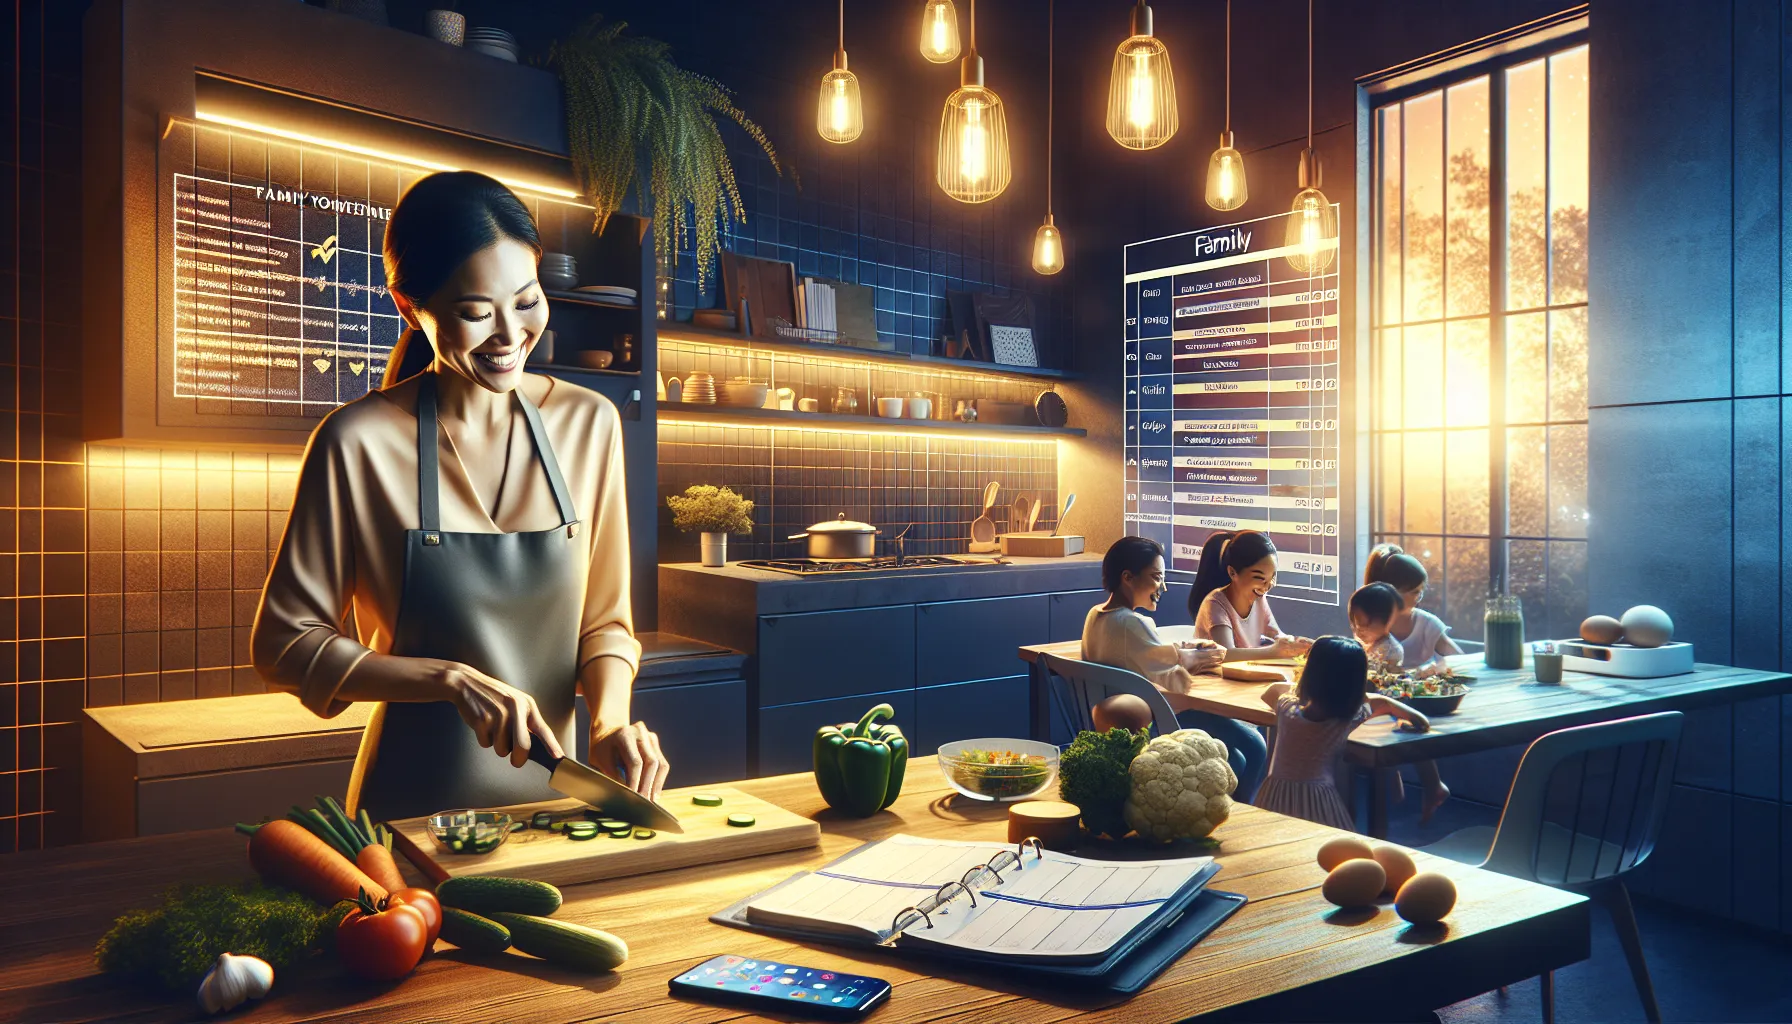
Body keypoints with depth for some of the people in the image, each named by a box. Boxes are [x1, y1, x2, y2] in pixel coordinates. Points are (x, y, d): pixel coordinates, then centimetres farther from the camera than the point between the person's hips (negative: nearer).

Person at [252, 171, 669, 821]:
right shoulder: (357, 441, -9)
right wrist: (454, 680, -15)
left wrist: (610, 720, -13)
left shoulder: (589, 424, 0)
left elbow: (604, 619, 5)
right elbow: (284, 646, -5)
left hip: (553, 792, 2)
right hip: (414, 806, -2)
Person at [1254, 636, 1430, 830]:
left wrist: (1312, 688, 26)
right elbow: (1383, 702, 11)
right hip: (1319, 805, -1)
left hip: (1275, 800, 1)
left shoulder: (1286, 708, -8)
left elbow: (1272, 690, 18)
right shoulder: (1350, 718, -10)